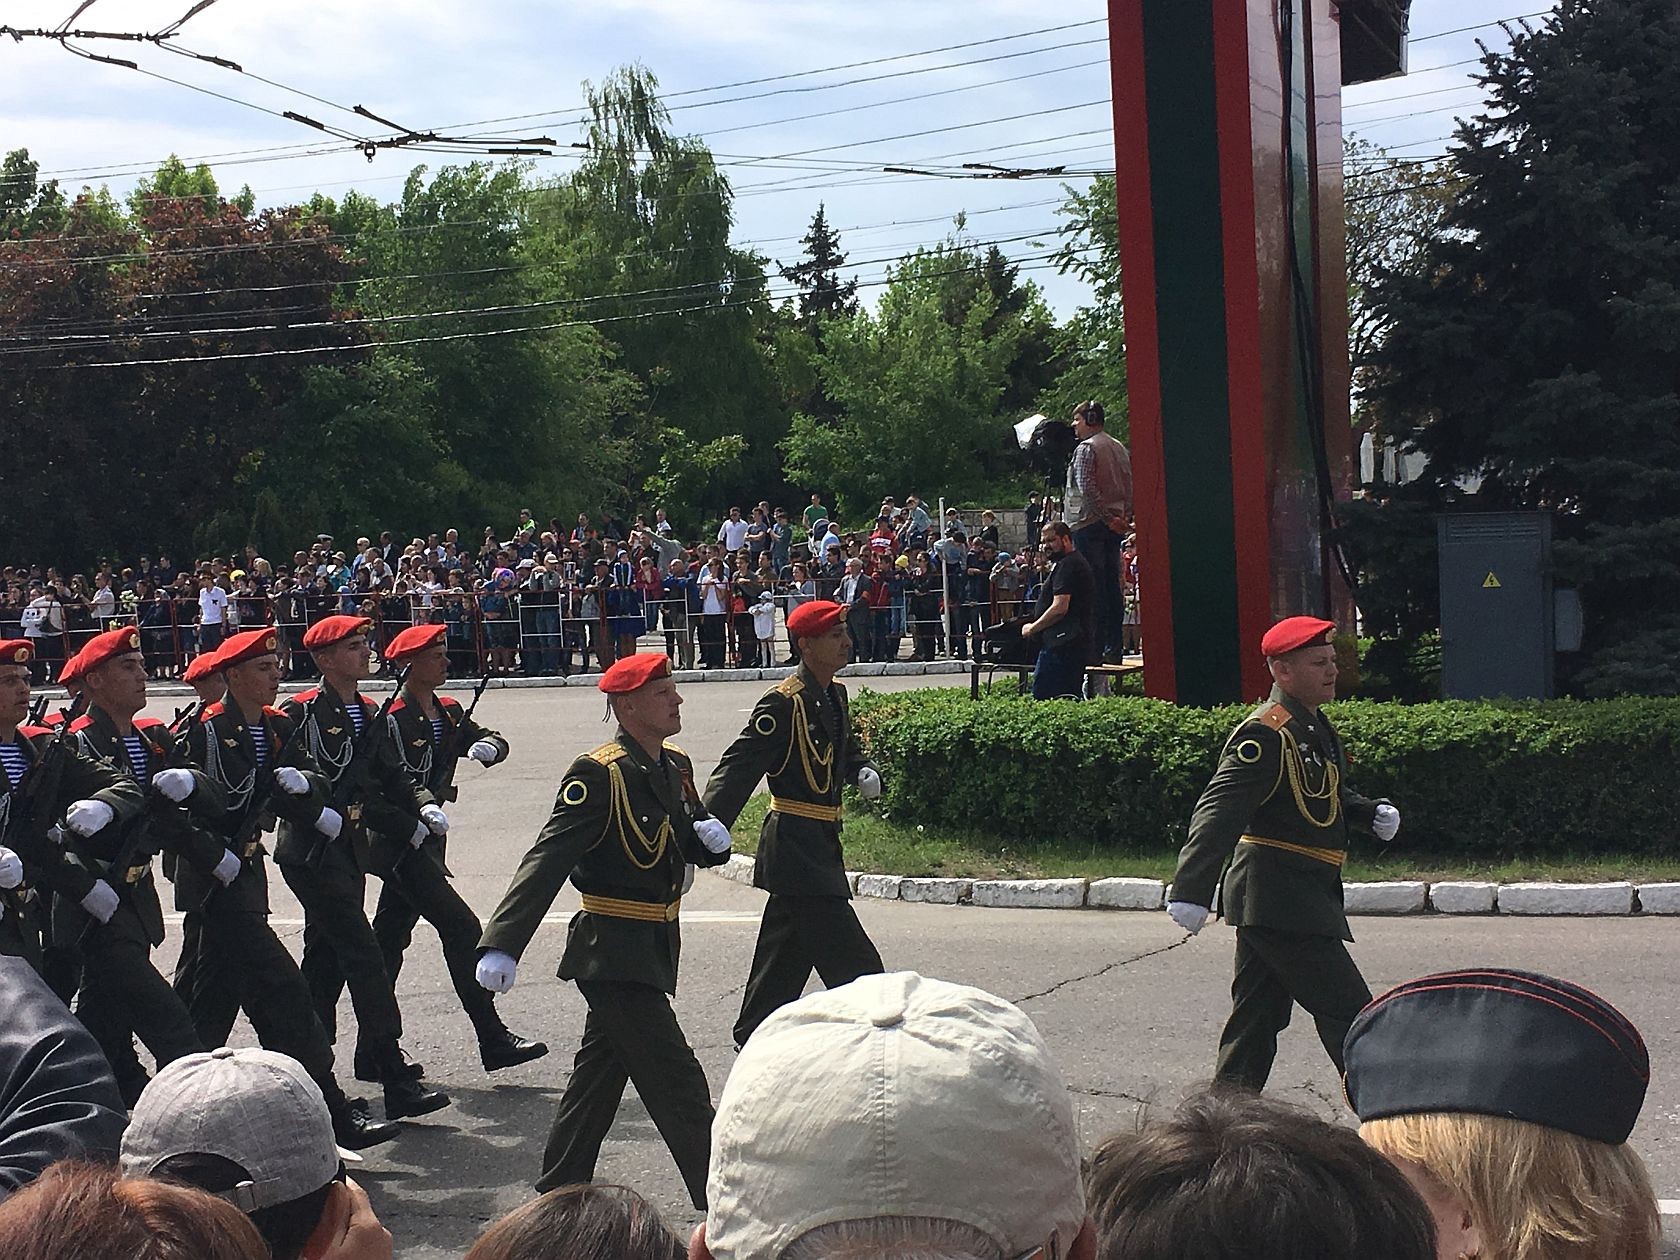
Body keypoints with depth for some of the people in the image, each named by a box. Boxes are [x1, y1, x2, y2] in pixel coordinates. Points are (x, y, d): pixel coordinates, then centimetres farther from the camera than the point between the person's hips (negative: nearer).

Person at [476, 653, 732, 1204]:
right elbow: (547, 862, -25)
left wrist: (714, 839, -6)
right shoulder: (599, 774, -18)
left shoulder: (676, 766, 8)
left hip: (652, 950, 9)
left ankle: (558, 1192, 32)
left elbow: (695, 848, 19)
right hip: (615, 953, -9)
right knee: (676, 1083, -6)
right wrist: (502, 946, -32)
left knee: (599, 1074, 19)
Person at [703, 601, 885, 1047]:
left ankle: (753, 1038, 32)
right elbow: (737, 767, -22)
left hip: (819, 844, 10)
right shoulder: (784, 703, -18)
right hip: (796, 845, -10)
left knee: (785, 952, 20)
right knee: (851, 963, -8)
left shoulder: (834, 694, 10)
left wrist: (861, 771, 6)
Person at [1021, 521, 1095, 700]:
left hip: (1061, 644, -11)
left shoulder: (1066, 565, -13)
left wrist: (1032, 628, -9)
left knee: (1042, 695, -13)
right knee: (1072, 695, 11)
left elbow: (1059, 608, -21)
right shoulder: (1078, 562, 22)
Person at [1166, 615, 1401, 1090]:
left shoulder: (1314, 726, 14)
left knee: (1259, 1015, 13)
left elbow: (1330, 796, 28)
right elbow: (1219, 812, -25)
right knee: (1348, 1013, -5)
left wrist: (1371, 813, 6)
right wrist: (1191, 891, -33)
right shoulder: (1266, 734, -17)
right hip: (1278, 897, -10)